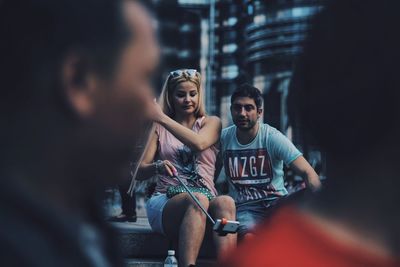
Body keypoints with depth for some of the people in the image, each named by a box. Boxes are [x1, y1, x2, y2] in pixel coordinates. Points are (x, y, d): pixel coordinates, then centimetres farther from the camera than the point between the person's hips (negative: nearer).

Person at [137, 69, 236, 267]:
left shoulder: (211, 123, 17)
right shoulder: (158, 128, 18)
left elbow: (199, 143, -8)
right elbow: (140, 172, 8)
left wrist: (162, 118, -11)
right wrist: (158, 167, -16)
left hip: (205, 200, 1)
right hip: (165, 201, -1)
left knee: (225, 202, -37)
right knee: (197, 200, -38)